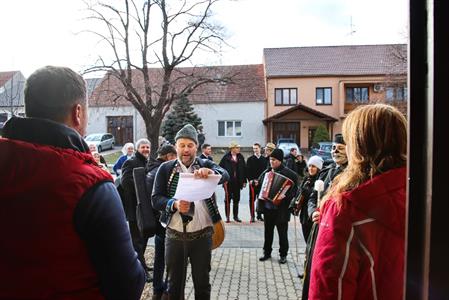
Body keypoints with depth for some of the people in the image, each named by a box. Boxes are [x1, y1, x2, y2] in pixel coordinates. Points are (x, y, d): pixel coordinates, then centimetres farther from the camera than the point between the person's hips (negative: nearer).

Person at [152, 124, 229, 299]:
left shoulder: (206, 165, 0)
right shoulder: (165, 168, -1)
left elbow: (225, 175, -19)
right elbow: (155, 199, -6)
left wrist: (212, 173, -40)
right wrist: (174, 204, -24)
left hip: (202, 235, 0)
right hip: (174, 235, 0)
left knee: (202, 283, 15)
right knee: (174, 283, 16)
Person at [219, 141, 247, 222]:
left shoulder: (241, 157, 5)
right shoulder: (226, 157, -6)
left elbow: (244, 169, 6)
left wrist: (244, 181, 3)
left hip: (238, 182, 3)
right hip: (228, 182, -3)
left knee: (236, 199, 11)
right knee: (228, 199, 6)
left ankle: (236, 216, 22)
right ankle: (227, 217, 14)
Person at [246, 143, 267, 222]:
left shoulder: (264, 159, 8)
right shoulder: (250, 159, 5)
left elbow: (266, 170, 4)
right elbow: (248, 171, 1)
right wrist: (251, 180, -11)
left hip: (261, 182, 2)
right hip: (252, 182, -1)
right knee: (252, 199, -2)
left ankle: (259, 215, 17)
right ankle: (252, 216, 3)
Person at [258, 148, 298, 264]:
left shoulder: (288, 173, -11)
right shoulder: (267, 172, 8)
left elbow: (294, 189, -12)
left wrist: (286, 196, -25)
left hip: (281, 208, -5)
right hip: (268, 207, 5)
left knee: (282, 233, 8)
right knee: (268, 231, 16)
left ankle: (283, 255, 24)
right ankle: (267, 252, 31)